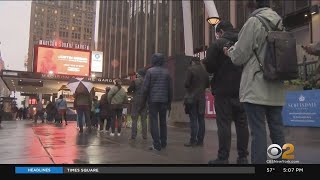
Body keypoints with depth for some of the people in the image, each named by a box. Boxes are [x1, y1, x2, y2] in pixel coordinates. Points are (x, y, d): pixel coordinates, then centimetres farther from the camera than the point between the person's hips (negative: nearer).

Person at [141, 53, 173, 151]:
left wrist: (143, 102, 2)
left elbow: (145, 88, -6)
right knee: (163, 121, 12)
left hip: (153, 100, -3)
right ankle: (163, 143, 17)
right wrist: (169, 102, 14)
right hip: (164, 100, 4)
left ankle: (156, 144, -5)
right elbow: (170, 88, 7)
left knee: (154, 121, -2)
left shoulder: (150, 71, -3)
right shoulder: (166, 72, 7)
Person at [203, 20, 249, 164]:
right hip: (242, 90, 5)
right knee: (242, 123, 8)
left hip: (224, 90, -5)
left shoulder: (218, 44, -5)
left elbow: (209, 66, -9)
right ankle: (243, 156, 13)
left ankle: (223, 158, -1)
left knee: (224, 124, -3)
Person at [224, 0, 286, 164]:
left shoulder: (254, 22, -8)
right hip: (276, 88, 7)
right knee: (277, 131, 11)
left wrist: (230, 51, 14)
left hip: (256, 88, -7)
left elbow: (239, 57, -8)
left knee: (258, 131, -5)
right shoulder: (280, 24, 13)